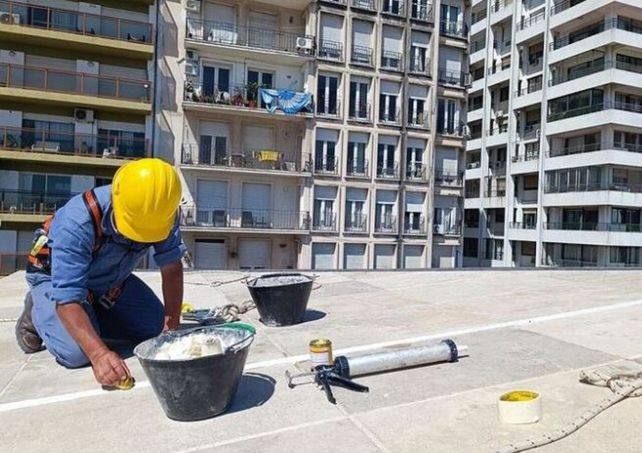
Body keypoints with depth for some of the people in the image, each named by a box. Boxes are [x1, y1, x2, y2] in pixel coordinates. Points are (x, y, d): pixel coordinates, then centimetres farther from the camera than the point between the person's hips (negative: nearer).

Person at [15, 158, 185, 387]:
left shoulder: (161, 215, -27)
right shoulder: (77, 222, -40)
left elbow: (172, 268, -19)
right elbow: (67, 299, -41)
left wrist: (172, 328, -25)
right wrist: (99, 353, -53)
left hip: (112, 280, 5)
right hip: (56, 276, -4)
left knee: (159, 330, -5)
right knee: (78, 353, -25)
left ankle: (93, 317, 18)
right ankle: (37, 311, 7)